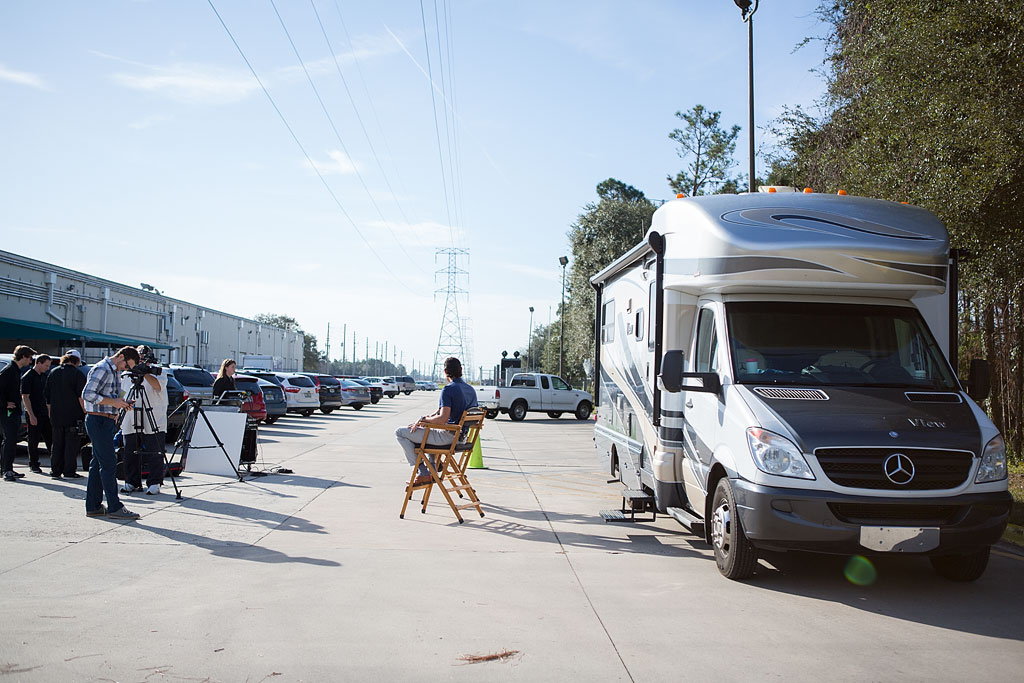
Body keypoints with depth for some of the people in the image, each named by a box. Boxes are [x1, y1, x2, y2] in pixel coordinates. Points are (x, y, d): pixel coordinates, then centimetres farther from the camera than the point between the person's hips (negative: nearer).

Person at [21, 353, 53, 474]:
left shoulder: (44, 376, 13)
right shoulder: (27, 377, -11)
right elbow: (25, 397, -14)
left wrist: (49, 411, 17)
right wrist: (31, 415, -18)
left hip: (44, 413, 7)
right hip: (33, 414, -7)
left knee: (50, 438, 9)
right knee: (34, 440, 1)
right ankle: (33, 465, 10)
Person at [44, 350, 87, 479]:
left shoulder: (52, 373, 11)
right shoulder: (77, 373, -8)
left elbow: (47, 396, 16)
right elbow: (81, 396, -12)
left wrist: (50, 414, 22)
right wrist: (85, 412, -5)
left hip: (56, 415, 5)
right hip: (73, 415, -5)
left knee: (57, 444, 12)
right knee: (72, 444, 0)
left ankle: (55, 471, 13)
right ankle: (69, 472, 0)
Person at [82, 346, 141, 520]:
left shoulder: (115, 372, 17)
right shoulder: (101, 369, -13)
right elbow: (88, 394, -20)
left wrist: (121, 404, 7)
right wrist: (113, 402, -20)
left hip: (107, 421, 10)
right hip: (98, 420, -10)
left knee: (98, 464, 11)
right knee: (108, 464, -9)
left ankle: (93, 506, 15)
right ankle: (114, 507, -8)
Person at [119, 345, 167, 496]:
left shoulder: (158, 372, 1)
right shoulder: (126, 375, 16)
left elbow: (158, 385, -20)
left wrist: (145, 373, -26)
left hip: (153, 425, -4)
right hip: (130, 424, 5)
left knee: (154, 455, -3)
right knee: (131, 455, 8)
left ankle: (154, 484, 4)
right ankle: (131, 483, 18)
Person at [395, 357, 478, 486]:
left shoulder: (448, 390, -18)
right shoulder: (471, 390, 9)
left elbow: (443, 419, -27)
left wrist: (423, 419, -10)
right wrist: (431, 417, 18)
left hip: (447, 436, -9)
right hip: (461, 436, 9)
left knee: (400, 432, -1)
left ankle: (423, 473, 0)